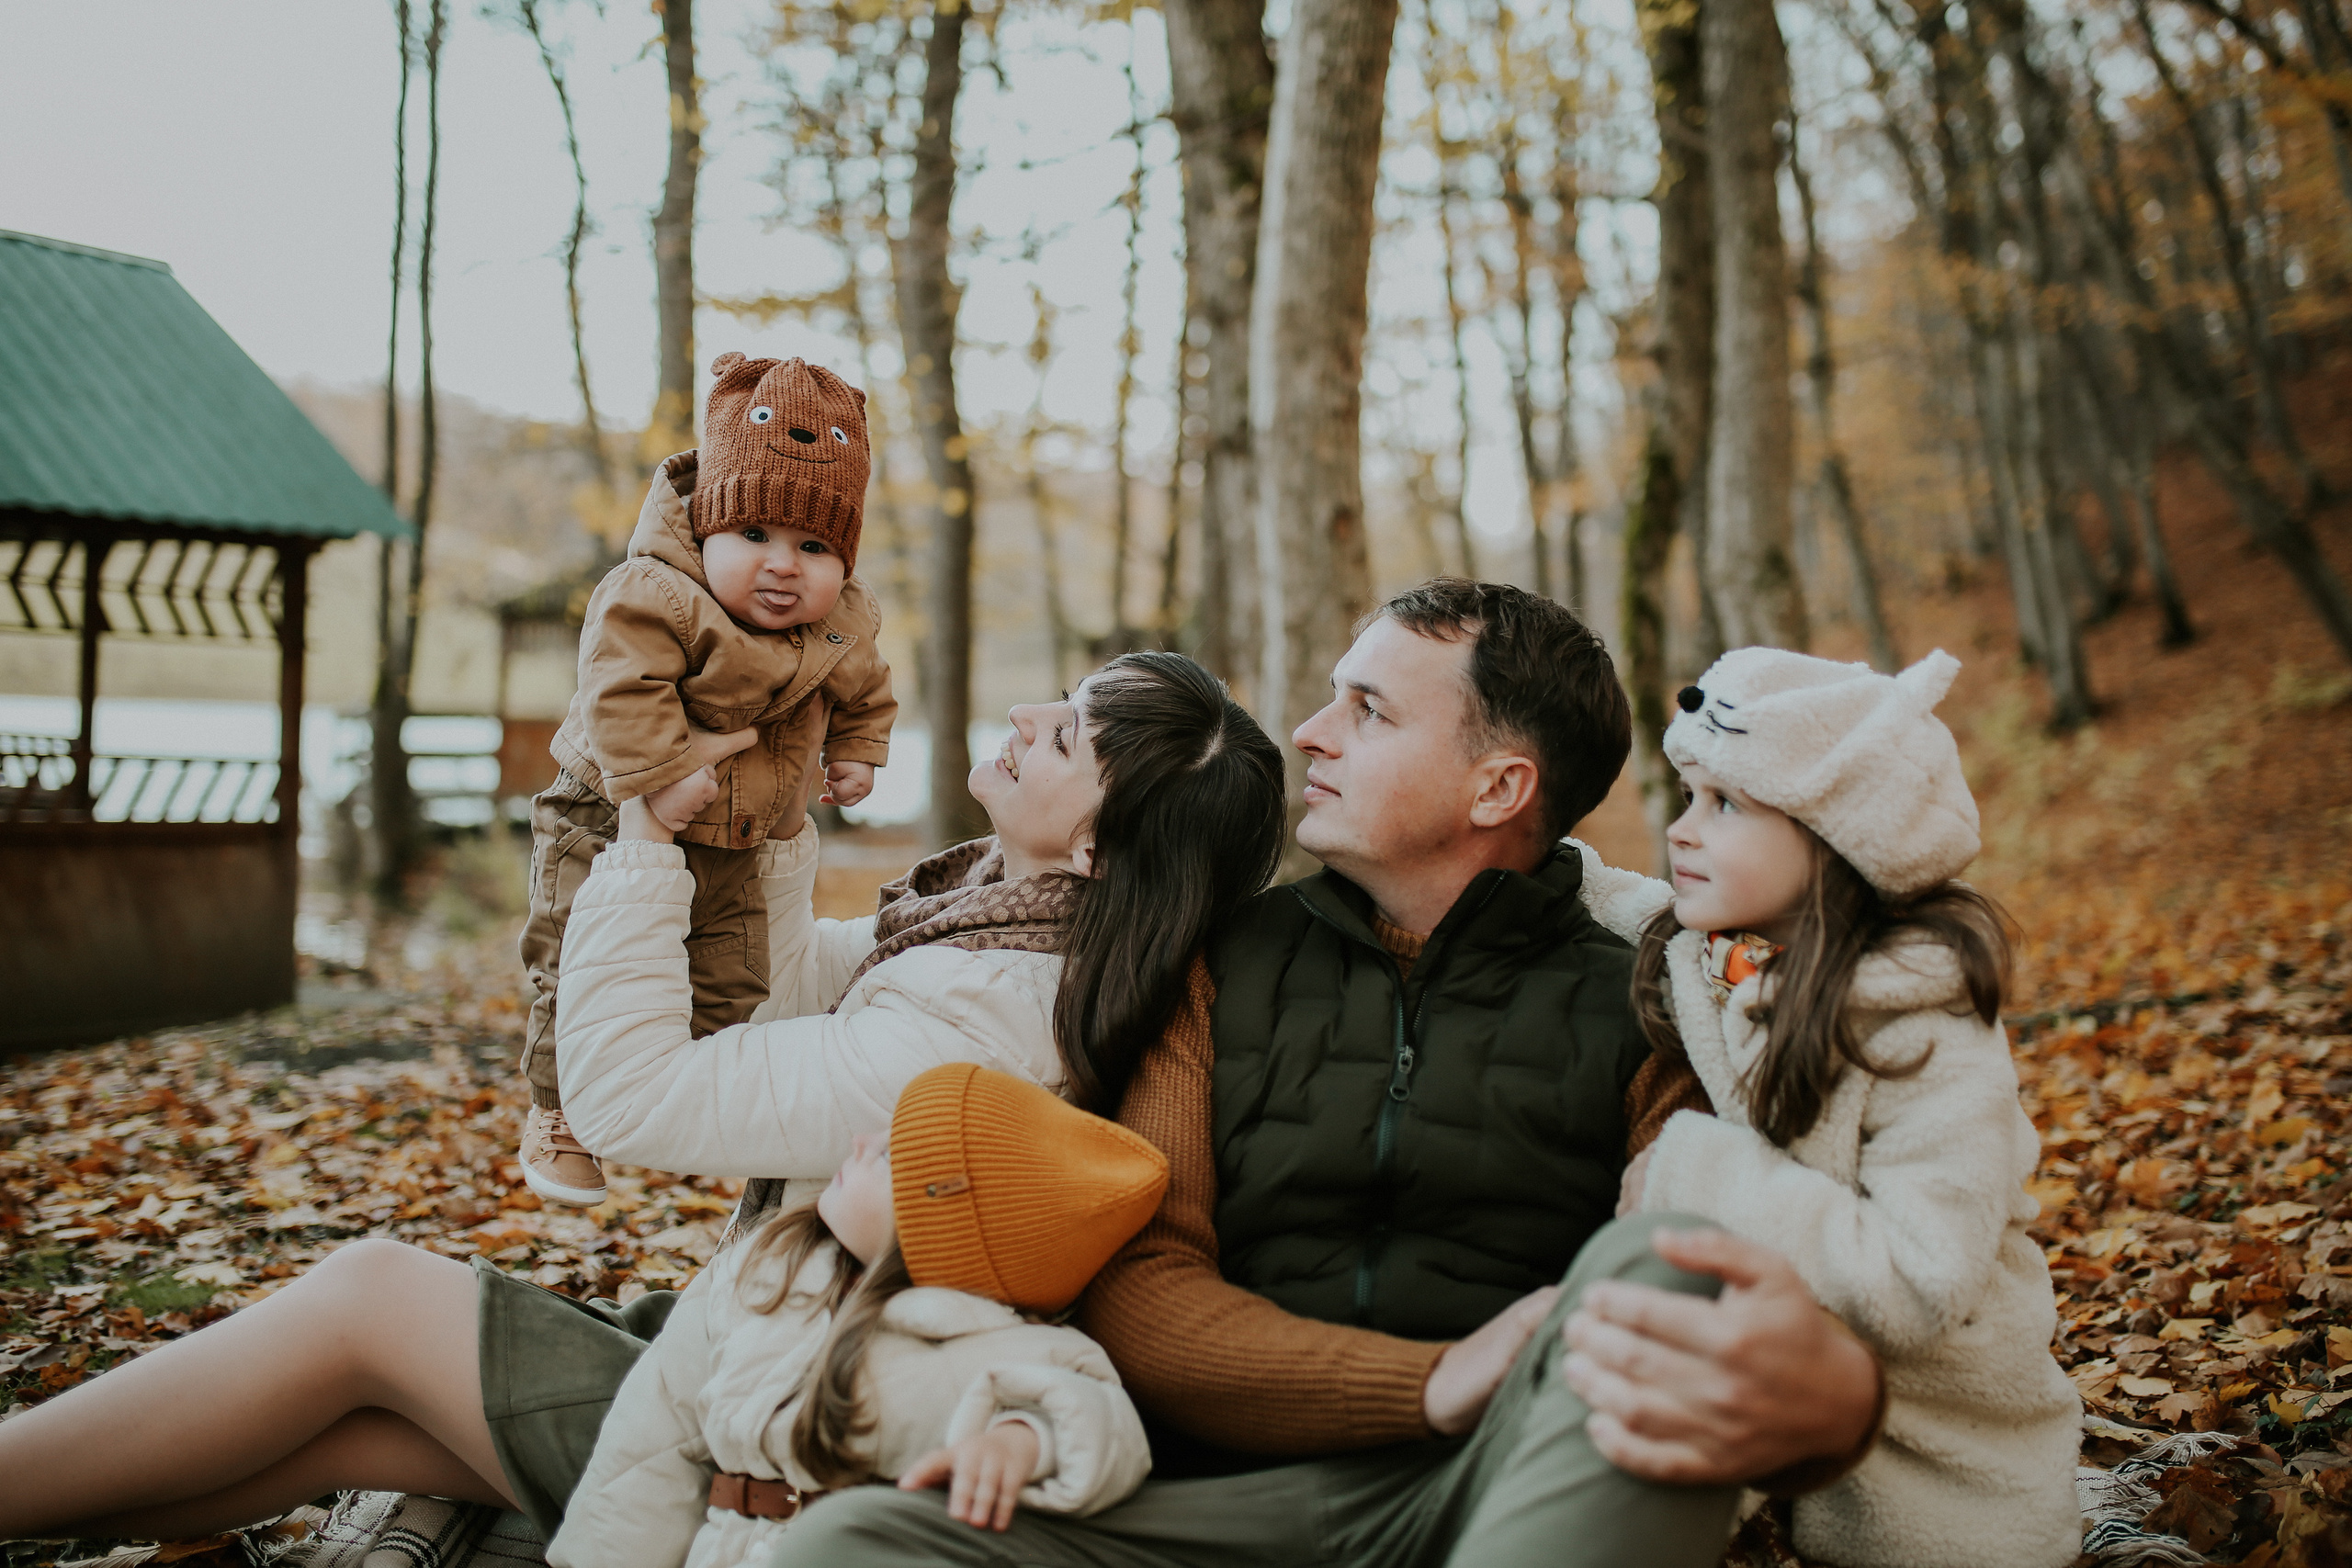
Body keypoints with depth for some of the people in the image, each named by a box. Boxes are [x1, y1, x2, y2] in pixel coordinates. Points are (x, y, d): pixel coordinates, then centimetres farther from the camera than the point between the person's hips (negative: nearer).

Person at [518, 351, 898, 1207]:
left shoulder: (842, 632, -5)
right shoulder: (656, 599, -27)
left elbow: (863, 693, 16)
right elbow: (622, 688, -37)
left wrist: (856, 754, 8)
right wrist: (661, 777, -41)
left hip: (732, 845, 5)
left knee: (736, 984, 8)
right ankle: (560, 1119, 11)